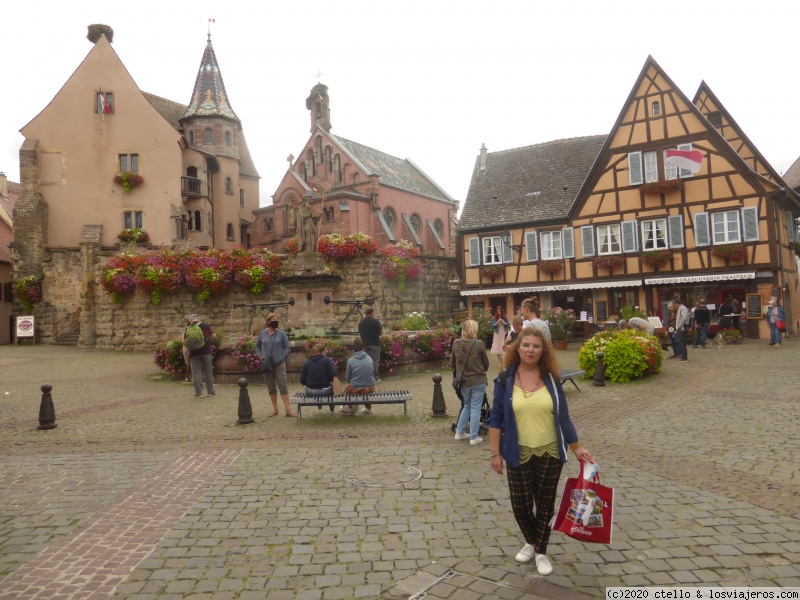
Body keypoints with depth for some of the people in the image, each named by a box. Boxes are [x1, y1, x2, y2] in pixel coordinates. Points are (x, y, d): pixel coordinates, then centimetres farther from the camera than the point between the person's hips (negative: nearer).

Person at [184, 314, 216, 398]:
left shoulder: (187, 329, 2)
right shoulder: (205, 325, 1)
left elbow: (184, 342, -3)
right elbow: (214, 336, -3)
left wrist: (189, 348, 14)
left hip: (194, 353, 0)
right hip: (206, 351, 0)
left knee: (196, 373, 5)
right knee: (208, 371, 9)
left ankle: (198, 393, 4)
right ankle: (210, 391, 12)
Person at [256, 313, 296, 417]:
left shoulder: (281, 333, -1)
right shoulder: (262, 333, 5)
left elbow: (287, 348, 0)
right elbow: (257, 347, 16)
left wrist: (281, 358, -11)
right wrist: (260, 356, -1)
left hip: (279, 364, -2)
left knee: (283, 386, -5)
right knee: (271, 388, 9)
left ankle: (288, 409, -5)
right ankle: (275, 409, 19)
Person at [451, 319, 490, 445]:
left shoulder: (456, 343, -6)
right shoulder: (479, 344, -15)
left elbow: (452, 362, 6)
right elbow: (486, 363, -2)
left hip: (463, 381, 4)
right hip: (478, 380, -4)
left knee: (467, 406, 22)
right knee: (475, 409, 6)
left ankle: (459, 432, 28)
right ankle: (474, 437, 13)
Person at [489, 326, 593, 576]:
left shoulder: (551, 379, -2)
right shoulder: (505, 380, -6)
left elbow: (563, 416, 5)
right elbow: (496, 419, -3)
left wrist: (576, 447, 4)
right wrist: (495, 453, -5)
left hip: (550, 453, 1)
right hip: (519, 454, -1)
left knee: (545, 503, 11)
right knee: (520, 503, 6)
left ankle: (541, 551, 30)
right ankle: (530, 542, 36)